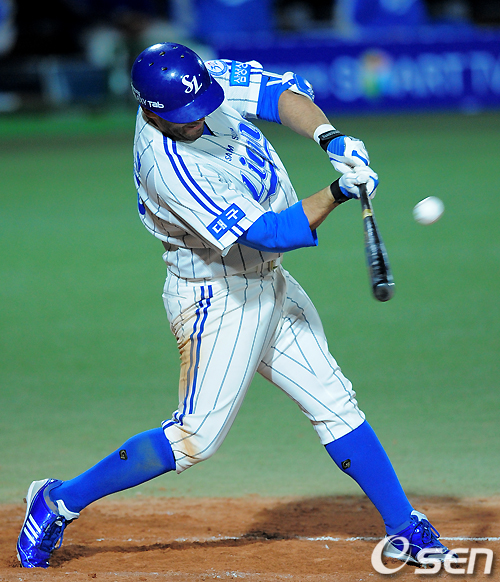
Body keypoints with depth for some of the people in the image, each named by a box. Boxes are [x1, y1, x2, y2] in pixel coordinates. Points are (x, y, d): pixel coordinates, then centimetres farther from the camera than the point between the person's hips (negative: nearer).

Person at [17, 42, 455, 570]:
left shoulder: (208, 78, -9)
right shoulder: (167, 167, -31)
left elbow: (280, 91, -9)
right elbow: (269, 232, -31)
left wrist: (328, 137, -27)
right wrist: (340, 191, -32)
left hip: (269, 287, 8)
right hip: (218, 301, -8)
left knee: (333, 402, 7)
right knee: (196, 437, -6)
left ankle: (405, 530, 12)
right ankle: (60, 502, 7)